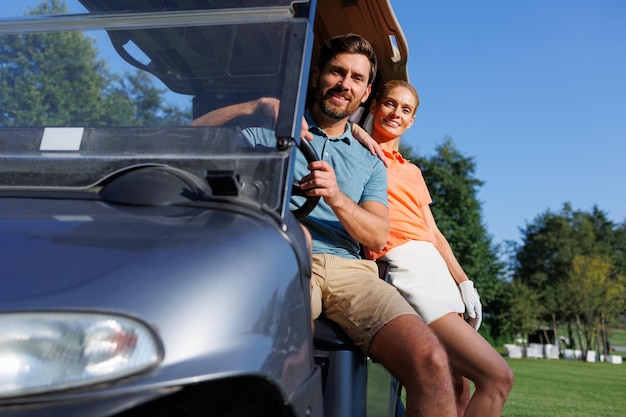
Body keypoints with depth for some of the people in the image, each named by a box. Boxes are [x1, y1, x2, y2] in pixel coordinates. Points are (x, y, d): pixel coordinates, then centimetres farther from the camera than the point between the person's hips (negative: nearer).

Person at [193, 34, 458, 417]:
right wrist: (257, 106, -6)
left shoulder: (370, 162, 25)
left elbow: (378, 237, 11)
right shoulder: (271, 131, 19)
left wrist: (337, 199, -7)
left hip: (349, 270, 2)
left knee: (431, 362, -25)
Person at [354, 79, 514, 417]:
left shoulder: (412, 172, 25)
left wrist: (463, 281, 11)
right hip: (403, 269, -8)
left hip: (437, 270, 8)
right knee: (498, 377, -13)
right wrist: (356, 133, -10)